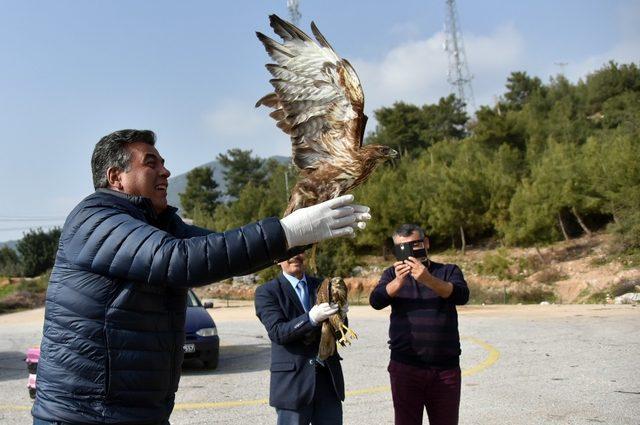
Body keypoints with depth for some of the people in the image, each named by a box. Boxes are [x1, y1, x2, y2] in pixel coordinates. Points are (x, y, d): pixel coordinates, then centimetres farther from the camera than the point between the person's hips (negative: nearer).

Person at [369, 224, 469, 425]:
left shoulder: (448, 271, 7)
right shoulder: (392, 275, 10)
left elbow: (462, 295, -14)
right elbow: (376, 301, -8)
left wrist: (428, 280, -31)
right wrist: (398, 281, -28)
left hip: (446, 368, 0)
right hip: (405, 368, 0)